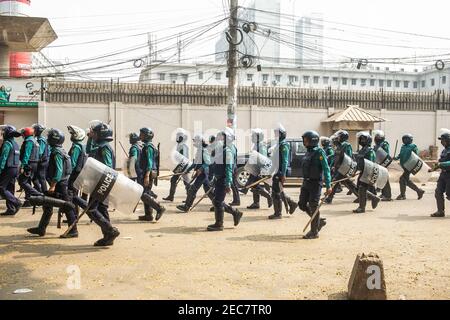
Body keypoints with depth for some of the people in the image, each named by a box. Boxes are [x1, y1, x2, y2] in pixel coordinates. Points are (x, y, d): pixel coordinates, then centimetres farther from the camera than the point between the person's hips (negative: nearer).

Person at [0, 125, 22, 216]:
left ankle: (16, 202, -14)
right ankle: (10, 209, 12)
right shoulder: (15, 144, 15)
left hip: (8, 169, -9)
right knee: (10, 189, 12)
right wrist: (17, 170, 17)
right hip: (15, 169, 9)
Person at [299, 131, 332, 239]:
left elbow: (326, 169, -17)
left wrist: (328, 185, -22)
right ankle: (319, 221, 27)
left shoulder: (319, 152, -13)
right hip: (306, 182, 8)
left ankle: (314, 232, 7)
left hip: (315, 183, -8)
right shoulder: (308, 152, 12)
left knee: (313, 206, -3)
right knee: (302, 204, 9)